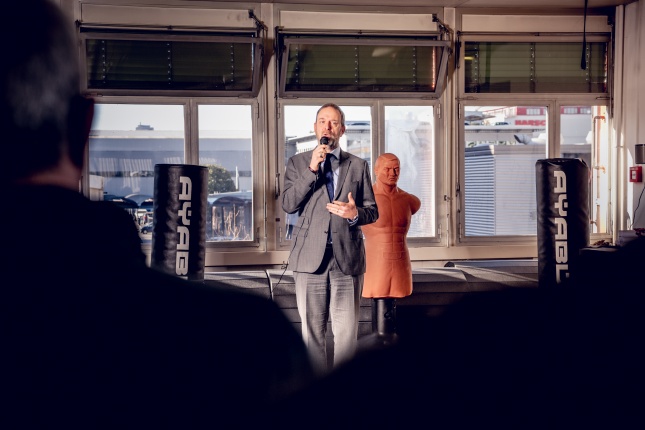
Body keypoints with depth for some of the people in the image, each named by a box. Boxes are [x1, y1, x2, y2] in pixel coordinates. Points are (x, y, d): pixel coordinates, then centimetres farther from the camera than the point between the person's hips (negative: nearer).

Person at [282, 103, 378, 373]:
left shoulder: (358, 166, 10)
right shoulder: (298, 163, 9)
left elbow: (373, 211, 10)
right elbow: (288, 205, -4)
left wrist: (355, 214, -13)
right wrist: (312, 169, -12)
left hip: (348, 257, 0)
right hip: (311, 257, 0)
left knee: (347, 331, 1)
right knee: (313, 329, 5)